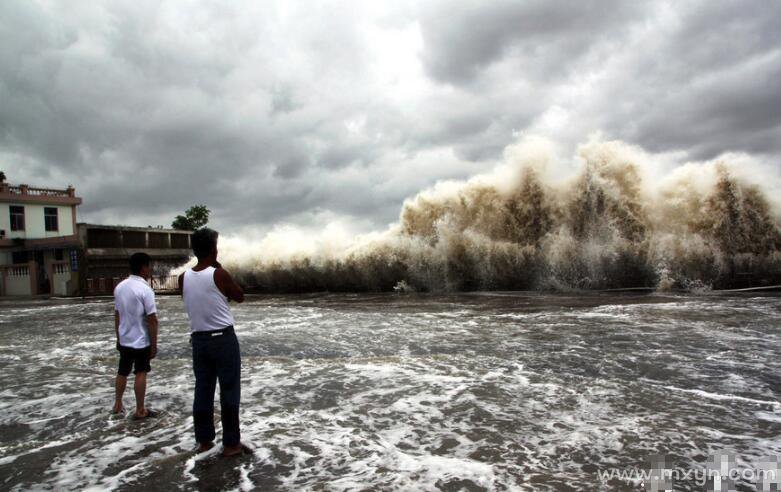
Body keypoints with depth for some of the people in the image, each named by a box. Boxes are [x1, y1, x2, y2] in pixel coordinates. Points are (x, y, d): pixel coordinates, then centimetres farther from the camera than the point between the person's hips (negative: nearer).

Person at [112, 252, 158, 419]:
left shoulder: (120, 287, 2)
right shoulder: (145, 289, -20)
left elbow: (117, 315, 9)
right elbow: (152, 320, -20)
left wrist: (118, 337, 19)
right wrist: (154, 344, -12)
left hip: (124, 340, 7)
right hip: (141, 341, -6)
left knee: (122, 372, 21)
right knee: (141, 374, 4)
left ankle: (118, 404, 35)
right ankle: (140, 410, 13)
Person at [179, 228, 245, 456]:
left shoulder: (183, 278, 0)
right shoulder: (219, 274, -14)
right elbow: (240, 297, 1)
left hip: (198, 339, 5)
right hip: (224, 338, -5)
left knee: (202, 390, 14)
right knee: (229, 391, 4)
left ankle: (204, 440, 24)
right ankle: (231, 443, 10)